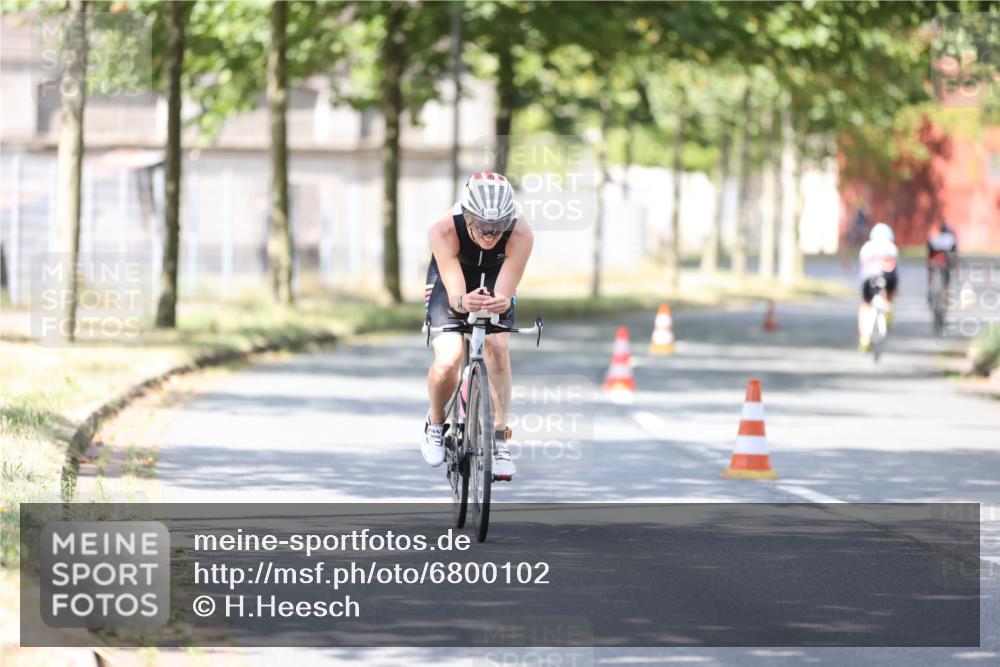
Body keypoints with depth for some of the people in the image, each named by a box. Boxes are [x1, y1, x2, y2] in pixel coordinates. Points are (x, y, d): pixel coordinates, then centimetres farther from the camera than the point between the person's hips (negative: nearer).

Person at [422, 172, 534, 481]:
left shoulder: (521, 234, -34)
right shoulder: (444, 231, -37)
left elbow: (504, 293, -35)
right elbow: (454, 292, -39)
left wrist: (501, 302, -59)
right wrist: (464, 302, -62)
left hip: (494, 283, 1)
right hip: (450, 283, -1)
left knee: (497, 346, -24)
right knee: (447, 361, -21)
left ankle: (499, 440, -12)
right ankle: (435, 424, 10)